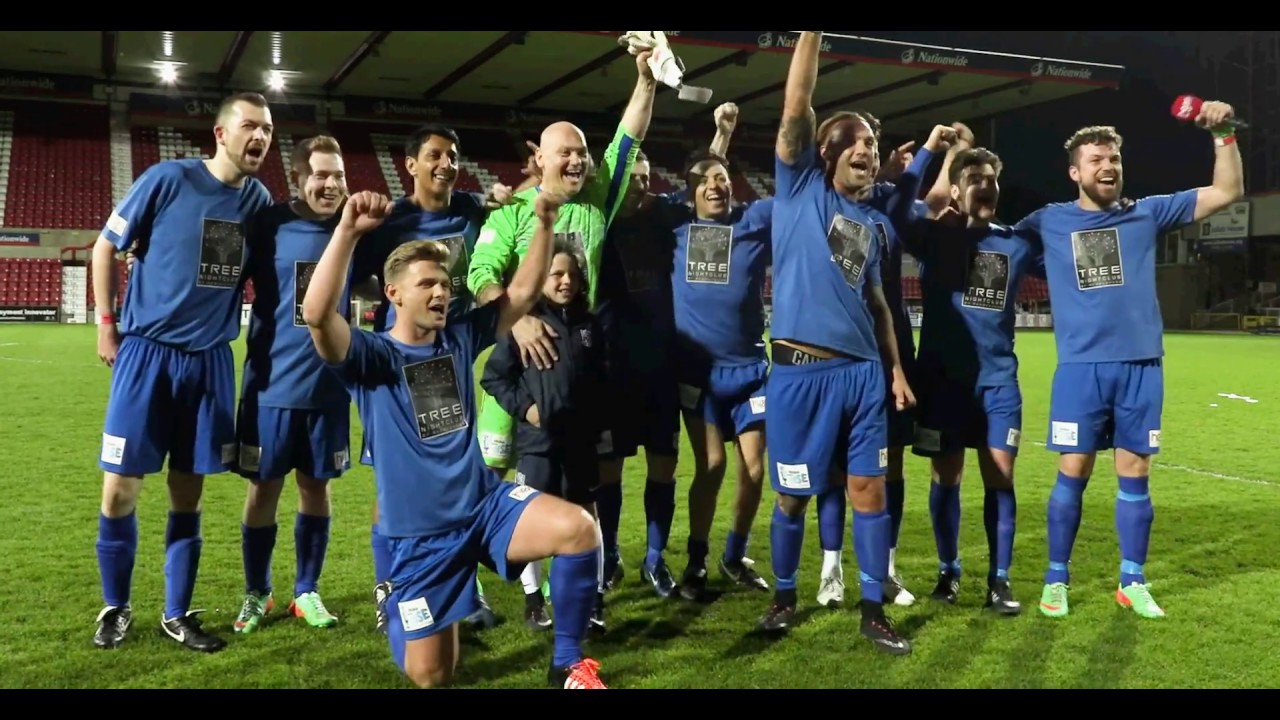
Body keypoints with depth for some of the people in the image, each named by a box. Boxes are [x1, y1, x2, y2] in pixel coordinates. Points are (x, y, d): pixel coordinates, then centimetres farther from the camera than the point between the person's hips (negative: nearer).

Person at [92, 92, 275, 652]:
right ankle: (115, 607, 21)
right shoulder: (167, 179, -8)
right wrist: (107, 324, -1)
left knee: (187, 493, 8)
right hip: (147, 351, -3)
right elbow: (106, 246, 0)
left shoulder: (258, 199, 3)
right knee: (120, 487, 0)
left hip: (210, 359, 3)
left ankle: (177, 615, 21)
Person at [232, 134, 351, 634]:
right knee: (264, 488, 6)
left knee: (315, 486, 10)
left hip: (328, 384, 2)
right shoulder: (268, 225, -6)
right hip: (273, 382, -2)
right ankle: (256, 594, 24)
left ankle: (307, 591, 25)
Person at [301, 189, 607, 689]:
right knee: (431, 676, 3)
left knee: (578, 527, -27)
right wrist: (348, 231, -37)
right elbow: (317, 314, -27)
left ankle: (568, 662, -8)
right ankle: (404, 617, 42)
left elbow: (522, 293, 6)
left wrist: (544, 224, -7)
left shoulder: (460, 339, 6)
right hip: (420, 533, -3)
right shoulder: (372, 357, -8)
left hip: (486, 503, 3)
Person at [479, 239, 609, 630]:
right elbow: (494, 376, -4)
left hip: (582, 438, 4)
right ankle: (533, 598, 17)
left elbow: (600, 378, 14)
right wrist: (522, 406, -12)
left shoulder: (590, 324, 6)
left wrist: (598, 421, 8)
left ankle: (591, 595, 23)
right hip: (537, 438, -4)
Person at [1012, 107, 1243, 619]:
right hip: (1081, 368, -2)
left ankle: (1132, 582, 18)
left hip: (1141, 366, 2)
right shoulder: (1049, 222, 7)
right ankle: (1056, 579, 12)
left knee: (1135, 474, 6)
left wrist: (1223, 134, 0)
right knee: (1072, 473, 0)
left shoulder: (1148, 213, 10)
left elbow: (1228, 192, 12)